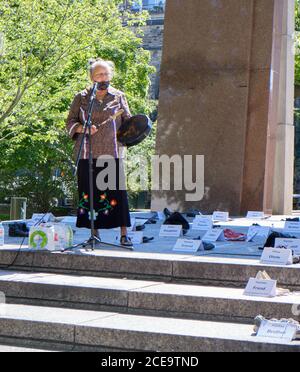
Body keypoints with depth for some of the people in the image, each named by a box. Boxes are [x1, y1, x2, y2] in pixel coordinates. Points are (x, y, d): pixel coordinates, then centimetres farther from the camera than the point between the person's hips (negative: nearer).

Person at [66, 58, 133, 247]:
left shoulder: (119, 96, 11)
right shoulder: (81, 98, 10)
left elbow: (128, 121, 12)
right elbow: (70, 122, 9)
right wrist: (83, 128, -11)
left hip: (112, 152, -1)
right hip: (88, 153, 1)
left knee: (117, 192, -7)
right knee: (90, 192, 2)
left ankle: (124, 234, -5)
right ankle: (95, 234, 12)